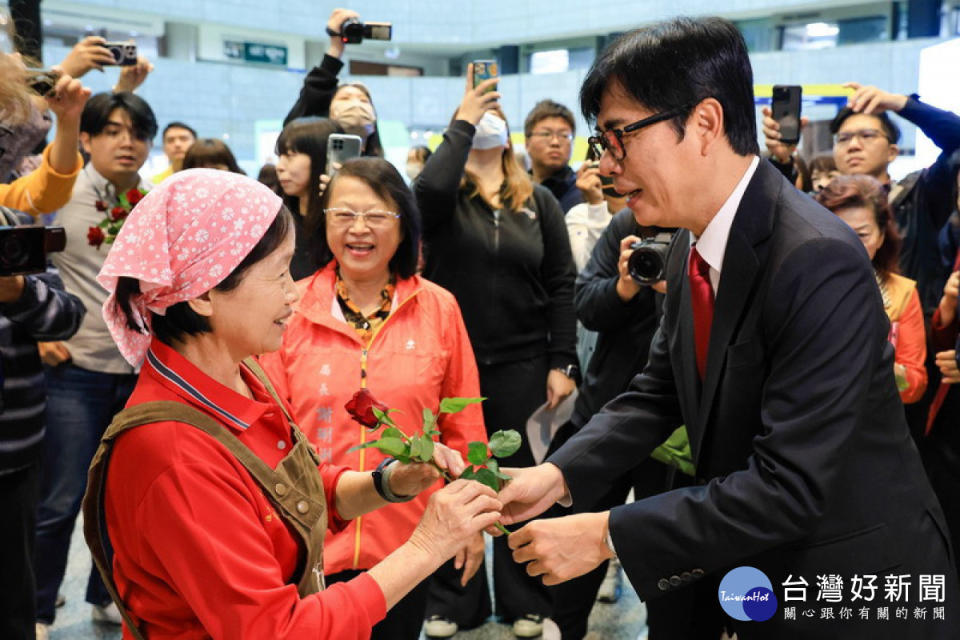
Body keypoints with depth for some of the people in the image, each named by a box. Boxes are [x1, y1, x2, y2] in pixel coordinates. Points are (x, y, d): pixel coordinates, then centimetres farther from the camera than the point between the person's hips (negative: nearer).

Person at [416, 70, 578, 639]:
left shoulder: (540, 203, 6)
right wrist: (463, 121, -14)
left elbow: (562, 287, 3)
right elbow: (427, 189, -25)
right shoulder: (447, 199, 1)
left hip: (523, 364, 1)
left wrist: (562, 363, -4)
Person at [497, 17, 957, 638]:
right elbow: (660, 391, 5)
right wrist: (558, 474, -9)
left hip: (852, 588, -7)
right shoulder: (693, 242, -3)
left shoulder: (818, 262, -28)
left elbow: (789, 487, -29)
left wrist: (606, 535, -27)